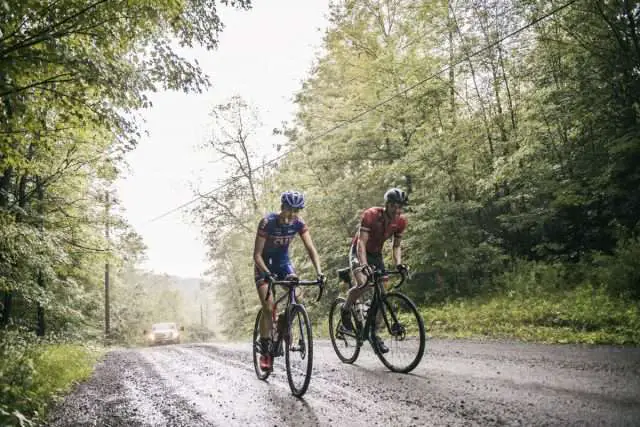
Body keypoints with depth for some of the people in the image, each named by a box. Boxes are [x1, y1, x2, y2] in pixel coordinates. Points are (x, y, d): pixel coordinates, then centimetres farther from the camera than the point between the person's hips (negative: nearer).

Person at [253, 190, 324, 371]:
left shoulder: (299, 223, -16)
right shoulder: (267, 222, -27)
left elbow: (311, 249, -19)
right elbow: (257, 254, -26)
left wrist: (319, 271, -34)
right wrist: (267, 274, -40)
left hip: (283, 261, 4)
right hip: (265, 264, -3)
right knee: (268, 308, -14)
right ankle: (264, 351, -1)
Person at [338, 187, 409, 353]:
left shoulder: (401, 221, -12)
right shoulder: (370, 215, -28)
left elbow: (396, 246, -4)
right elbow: (361, 243, -33)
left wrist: (398, 264, -23)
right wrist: (364, 265, -47)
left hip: (376, 254, 5)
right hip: (359, 252, -5)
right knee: (362, 283, -31)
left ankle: (374, 333, 10)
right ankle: (345, 312, -3)